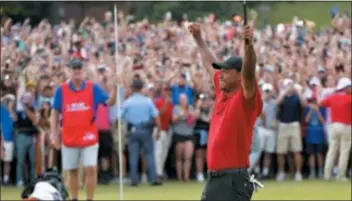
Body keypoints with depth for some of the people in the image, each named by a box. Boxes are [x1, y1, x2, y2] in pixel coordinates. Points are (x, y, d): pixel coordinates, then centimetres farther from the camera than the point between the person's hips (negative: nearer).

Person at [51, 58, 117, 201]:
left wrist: (115, 87, -27)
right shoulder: (61, 90, -1)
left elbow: (110, 102, -9)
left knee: (91, 169, -8)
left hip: (88, 137, -1)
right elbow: (55, 113, 5)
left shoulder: (93, 88, -2)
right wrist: (55, 134, 1)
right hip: (69, 138, 1)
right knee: (72, 171, 9)